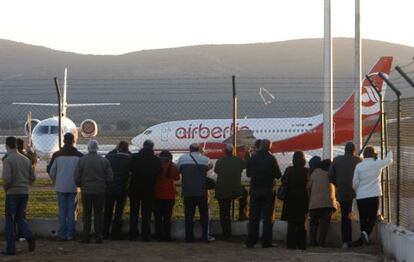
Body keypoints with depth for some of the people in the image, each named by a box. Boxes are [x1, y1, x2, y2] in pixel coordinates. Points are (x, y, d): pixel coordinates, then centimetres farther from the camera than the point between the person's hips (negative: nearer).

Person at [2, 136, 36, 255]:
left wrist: (5, 187, -3)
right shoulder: (26, 159, 7)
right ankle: (29, 236, -10)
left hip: (12, 193, -5)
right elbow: (32, 177, 9)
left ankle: (10, 248, 5)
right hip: (25, 192, 5)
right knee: (20, 218, 17)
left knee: (9, 220, 5)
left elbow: (7, 178, -21)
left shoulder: (7, 160, -12)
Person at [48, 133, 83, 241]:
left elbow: (51, 171, 1)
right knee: (72, 210, 6)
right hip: (73, 187, 0)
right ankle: (70, 234, 4)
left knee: (62, 211, 5)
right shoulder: (79, 156, -3)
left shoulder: (57, 155, -2)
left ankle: (62, 234, 3)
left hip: (60, 187, 0)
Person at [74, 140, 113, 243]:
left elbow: (76, 178, -6)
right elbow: (110, 177, -3)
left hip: (86, 191, 0)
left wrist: (81, 185, 14)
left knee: (86, 214, 8)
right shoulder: (104, 161, -5)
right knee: (99, 214, 7)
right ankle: (98, 237, 5)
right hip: (100, 191, 0)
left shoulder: (82, 160, -7)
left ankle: (85, 237, 5)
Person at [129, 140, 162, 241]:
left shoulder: (134, 157, -5)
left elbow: (130, 170, 1)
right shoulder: (156, 160, -8)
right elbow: (159, 173, 0)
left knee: (134, 213, 10)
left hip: (135, 188, 1)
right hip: (149, 189, -1)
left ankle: (133, 234, 9)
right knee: (146, 213, 4)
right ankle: (146, 235, 0)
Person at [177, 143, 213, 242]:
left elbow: (177, 170, 12)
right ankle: (206, 235, 6)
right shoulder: (205, 159, 0)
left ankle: (189, 237, 4)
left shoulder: (182, 158, 2)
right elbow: (209, 166, 14)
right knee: (204, 214, 9)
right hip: (201, 192, -1)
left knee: (188, 214, 5)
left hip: (187, 192, 1)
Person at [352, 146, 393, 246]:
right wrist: (390, 152, 41)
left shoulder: (359, 166, -1)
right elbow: (388, 160, 20)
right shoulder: (378, 164, -1)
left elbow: (355, 183, 1)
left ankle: (364, 233, 9)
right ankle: (366, 233, -19)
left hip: (361, 197, 1)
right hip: (374, 196, -1)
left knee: (363, 218, 11)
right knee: (372, 218, 5)